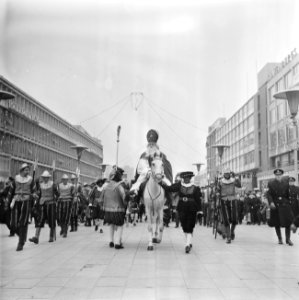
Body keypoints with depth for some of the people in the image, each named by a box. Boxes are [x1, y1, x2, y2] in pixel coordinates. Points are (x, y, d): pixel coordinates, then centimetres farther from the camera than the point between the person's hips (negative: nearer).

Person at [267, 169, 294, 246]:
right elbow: (269, 194, -5)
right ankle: (279, 239, 20)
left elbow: (288, 194, 10)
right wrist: (271, 202, -20)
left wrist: (289, 203, 7)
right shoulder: (271, 183, 2)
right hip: (275, 205, -1)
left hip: (285, 205, 1)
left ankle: (288, 239, 8)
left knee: (288, 222, -4)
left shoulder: (286, 183, 7)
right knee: (277, 223, 6)